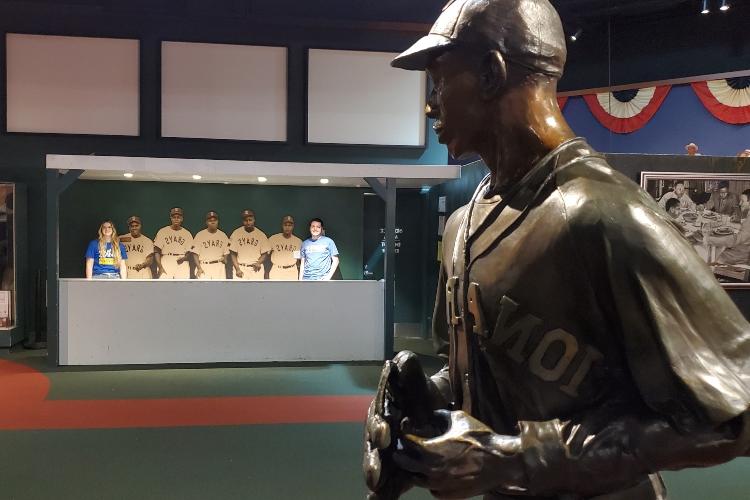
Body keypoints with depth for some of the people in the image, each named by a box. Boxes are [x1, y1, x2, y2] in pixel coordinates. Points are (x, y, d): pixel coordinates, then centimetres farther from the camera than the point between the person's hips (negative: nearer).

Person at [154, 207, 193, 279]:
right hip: (165, 266, -1)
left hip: (182, 266, 1)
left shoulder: (187, 234, 11)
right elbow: (156, 251, 4)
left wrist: (184, 258, -12)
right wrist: (160, 267, -9)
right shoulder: (162, 231, 8)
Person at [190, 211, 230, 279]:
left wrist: (224, 259, -5)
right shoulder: (200, 235, 1)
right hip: (204, 267, -3)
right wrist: (199, 268, -10)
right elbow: (195, 253, -1)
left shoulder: (223, 235, 10)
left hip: (219, 267, 3)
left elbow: (226, 252, 16)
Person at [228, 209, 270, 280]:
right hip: (240, 268, 0)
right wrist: (237, 269, -7)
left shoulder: (261, 235, 2)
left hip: (256, 269, 0)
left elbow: (265, 253, 7)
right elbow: (233, 254, 3)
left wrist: (259, 263, -12)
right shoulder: (236, 233, 1)